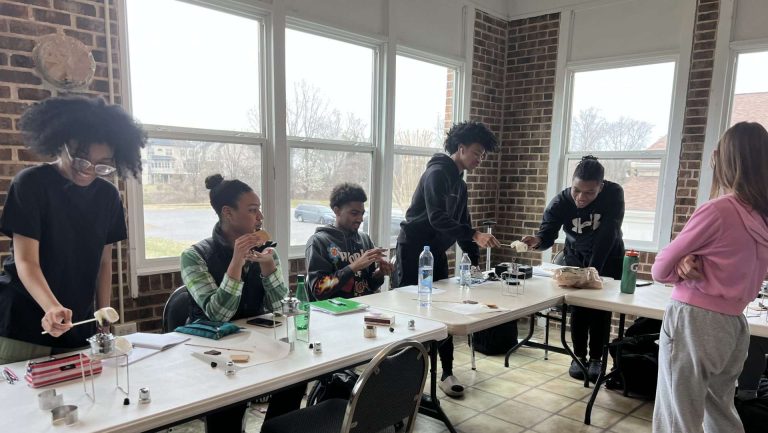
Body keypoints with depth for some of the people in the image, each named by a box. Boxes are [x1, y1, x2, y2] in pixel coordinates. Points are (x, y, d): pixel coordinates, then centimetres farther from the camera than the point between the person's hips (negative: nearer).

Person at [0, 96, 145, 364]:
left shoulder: (108, 196, 2)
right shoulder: (30, 184, -11)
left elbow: (104, 262, 7)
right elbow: (26, 262, -16)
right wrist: (52, 308, -34)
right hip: (23, 330, -4)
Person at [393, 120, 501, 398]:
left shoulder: (460, 184, 14)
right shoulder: (437, 173, -14)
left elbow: (460, 223, 17)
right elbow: (437, 219, -26)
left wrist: (474, 261, 11)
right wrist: (475, 236, -35)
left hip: (436, 253, 9)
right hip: (414, 250, -9)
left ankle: (446, 373, 15)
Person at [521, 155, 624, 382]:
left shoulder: (614, 194, -29)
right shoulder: (560, 202, -27)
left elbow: (607, 236, -31)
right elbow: (547, 234, -27)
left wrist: (592, 272, -33)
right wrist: (537, 241, -52)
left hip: (608, 259, 0)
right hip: (576, 256, 1)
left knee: (601, 308, 1)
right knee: (578, 307, -2)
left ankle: (596, 359, 15)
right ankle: (579, 356, 15)